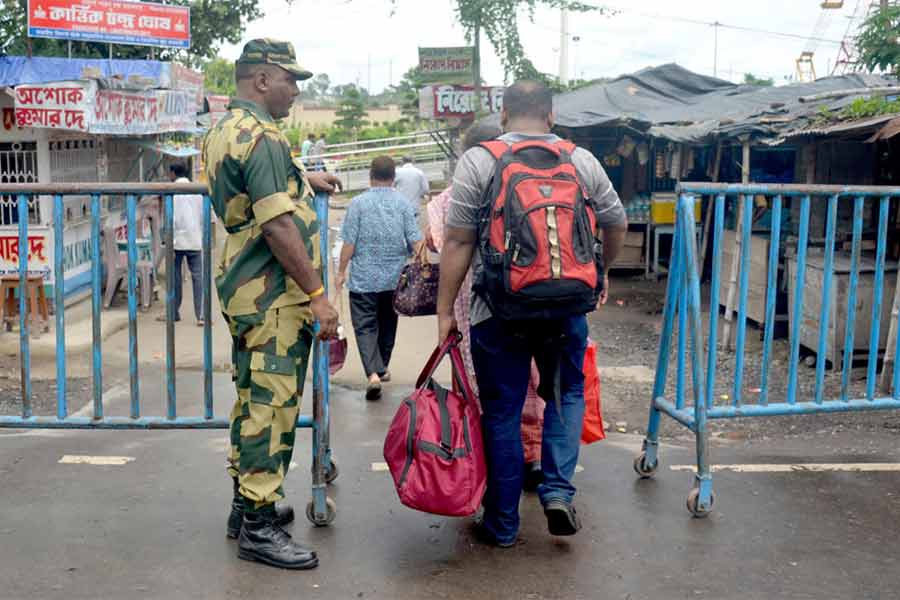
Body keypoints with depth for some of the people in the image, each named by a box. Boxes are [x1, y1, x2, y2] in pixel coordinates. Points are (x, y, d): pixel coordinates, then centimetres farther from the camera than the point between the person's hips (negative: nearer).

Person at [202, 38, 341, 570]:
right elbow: (278, 225, -24)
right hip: (274, 297, -11)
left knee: (254, 401, 17)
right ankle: (259, 526, 2)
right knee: (273, 407, -5)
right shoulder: (262, 136, -16)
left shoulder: (224, 130, 16)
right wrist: (317, 293, -21)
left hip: (245, 290, 11)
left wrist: (302, 179, 30)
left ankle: (247, 505, 29)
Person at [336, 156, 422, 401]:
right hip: (394, 278, 3)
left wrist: (341, 272, 2)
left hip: (363, 278, -3)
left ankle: (373, 373, -17)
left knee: (365, 326, 0)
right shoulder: (403, 203, -2)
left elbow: (349, 242, -8)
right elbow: (414, 240, -4)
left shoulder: (359, 203, -7)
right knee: (387, 323, 19)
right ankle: (383, 368, 34)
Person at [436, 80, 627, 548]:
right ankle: (558, 490, 9)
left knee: (501, 413, 8)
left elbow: (458, 242, -7)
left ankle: (502, 524, 18)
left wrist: (445, 309, -1)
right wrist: (601, 272, 31)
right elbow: (616, 226, 13)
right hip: (566, 307, 2)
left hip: (499, 311, -2)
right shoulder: (582, 161, 5)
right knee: (567, 394, 22)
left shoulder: (478, 161, -3)